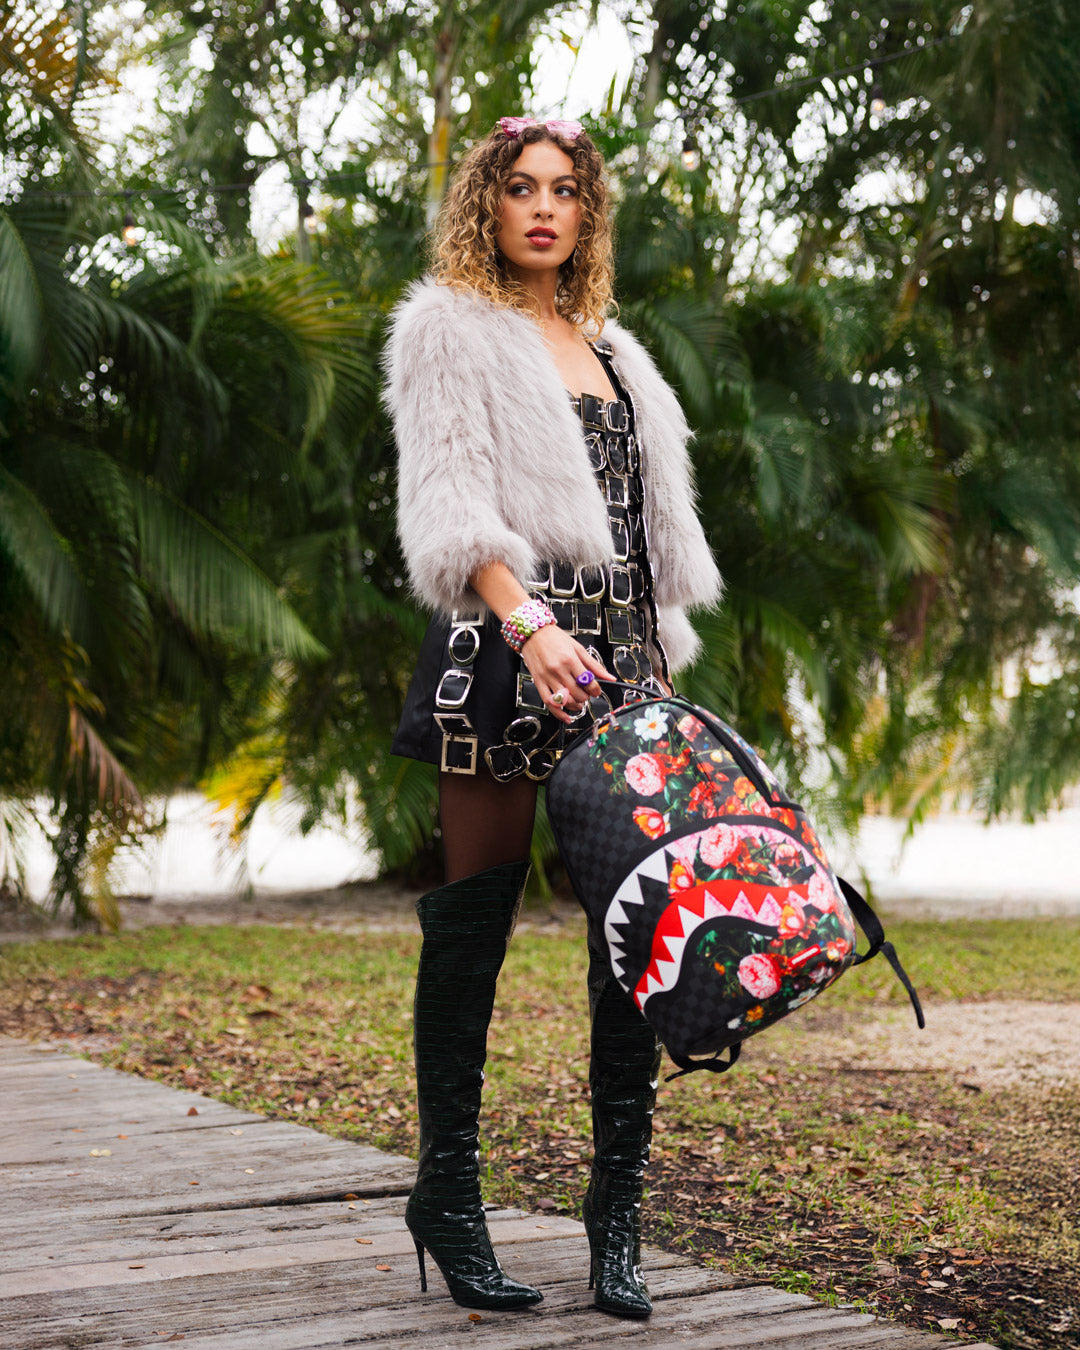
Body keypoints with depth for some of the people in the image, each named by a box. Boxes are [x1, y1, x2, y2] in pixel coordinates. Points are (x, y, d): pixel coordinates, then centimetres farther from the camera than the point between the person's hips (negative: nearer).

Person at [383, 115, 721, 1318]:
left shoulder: (607, 347, 24)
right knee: (476, 917, -3)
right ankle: (447, 1194, 9)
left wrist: (660, 658, 17)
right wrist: (526, 624, -24)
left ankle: (617, 1208, 7)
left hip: (617, 651, 6)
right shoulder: (448, 328, 4)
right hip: (508, 647, -6)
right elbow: (447, 503, -10)